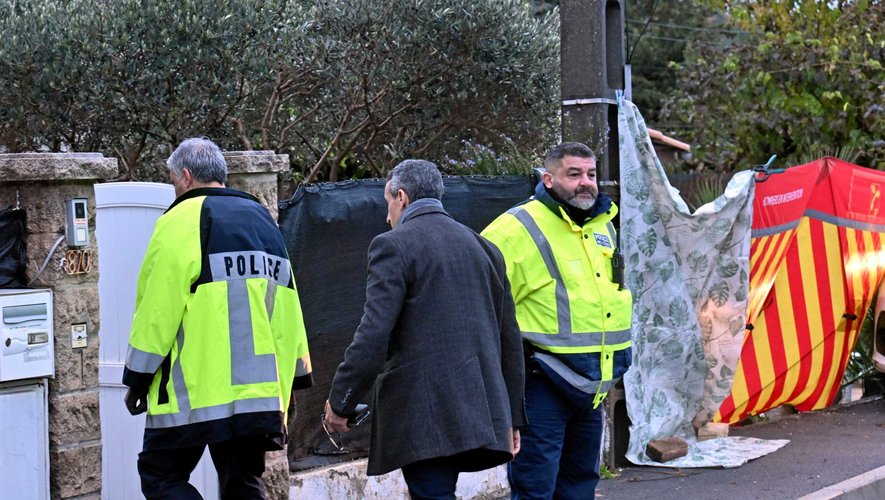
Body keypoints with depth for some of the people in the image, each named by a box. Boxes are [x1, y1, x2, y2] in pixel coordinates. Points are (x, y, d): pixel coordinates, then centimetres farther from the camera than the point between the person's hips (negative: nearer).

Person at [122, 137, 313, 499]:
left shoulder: (183, 220, -5)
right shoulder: (264, 222, 18)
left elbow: (158, 308, -9)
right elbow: (287, 308, 17)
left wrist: (137, 378, -3)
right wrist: (291, 376, 20)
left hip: (194, 391, -7)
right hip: (258, 393, 7)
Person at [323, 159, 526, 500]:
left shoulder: (394, 246, -6)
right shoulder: (483, 247, 15)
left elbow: (372, 337, -14)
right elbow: (509, 338, 17)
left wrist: (340, 403, -5)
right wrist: (511, 417, 22)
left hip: (423, 416, -7)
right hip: (481, 414, 7)